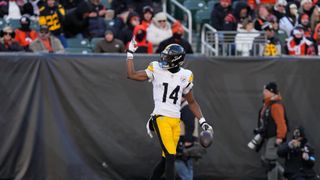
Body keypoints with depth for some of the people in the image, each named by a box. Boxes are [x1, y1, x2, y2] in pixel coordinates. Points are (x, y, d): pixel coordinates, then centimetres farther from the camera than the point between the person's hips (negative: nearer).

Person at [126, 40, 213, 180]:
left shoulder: (184, 76, 8)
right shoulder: (157, 70, 0)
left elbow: (191, 102, 18)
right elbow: (131, 75, 3)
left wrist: (202, 121, 12)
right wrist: (130, 53, 1)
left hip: (176, 121, 4)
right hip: (161, 119, -4)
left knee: (166, 159, 7)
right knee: (170, 157, -15)